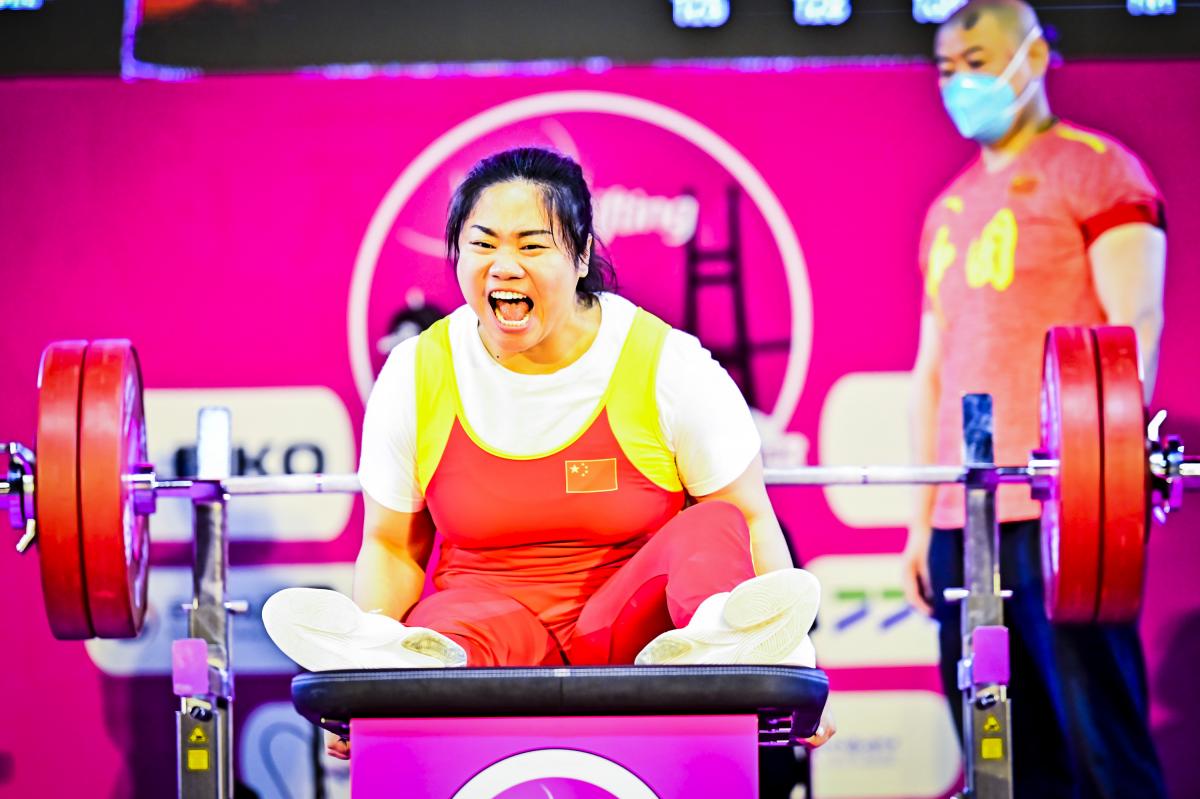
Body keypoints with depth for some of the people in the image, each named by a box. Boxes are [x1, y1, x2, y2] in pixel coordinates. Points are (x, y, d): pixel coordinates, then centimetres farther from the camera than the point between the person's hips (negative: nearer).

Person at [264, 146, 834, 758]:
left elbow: (750, 521, 0)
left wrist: (787, 676, -13)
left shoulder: (671, 367, -5)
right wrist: (370, 677, -10)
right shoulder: (415, 377, 0)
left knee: (710, 530, -28)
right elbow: (392, 546, 8)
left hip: (630, 629, 0)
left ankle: (705, 649, -59)